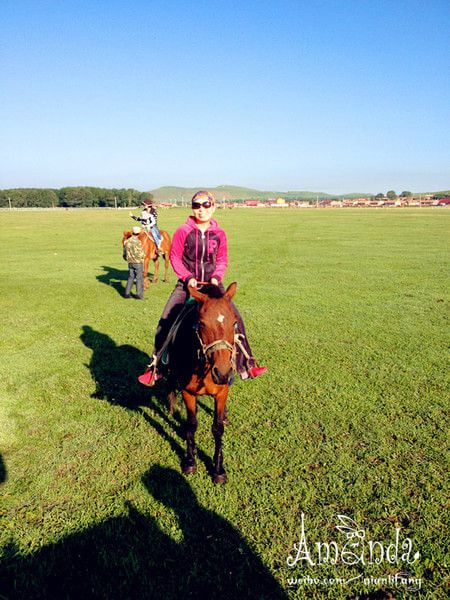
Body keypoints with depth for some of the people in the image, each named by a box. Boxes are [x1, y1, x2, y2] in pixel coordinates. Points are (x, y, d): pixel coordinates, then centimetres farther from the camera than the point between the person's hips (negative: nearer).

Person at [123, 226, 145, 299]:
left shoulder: (127, 242, 2)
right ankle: (139, 295, 3)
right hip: (138, 263, -6)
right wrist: (143, 255, 8)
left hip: (130, 263, 6)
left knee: (130, 277, 15)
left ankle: (127, 293, 16)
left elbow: (124, 254, 11)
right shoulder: (138, 242, -18)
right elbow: (142, 254, -14)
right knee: (139, 278, 2)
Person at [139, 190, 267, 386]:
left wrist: (217, 276, -10)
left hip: (212, 284, 2)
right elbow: (174, 257, -3)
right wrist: (187, 277, -14)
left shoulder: (219, 234, 0)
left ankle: (245, 366, 10)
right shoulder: (183, 231, -7)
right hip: (187, 284, -2)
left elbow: (222, 259, 8)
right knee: (165, 322, -9)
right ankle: (155, 368, 8)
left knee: (236, 320, -5)